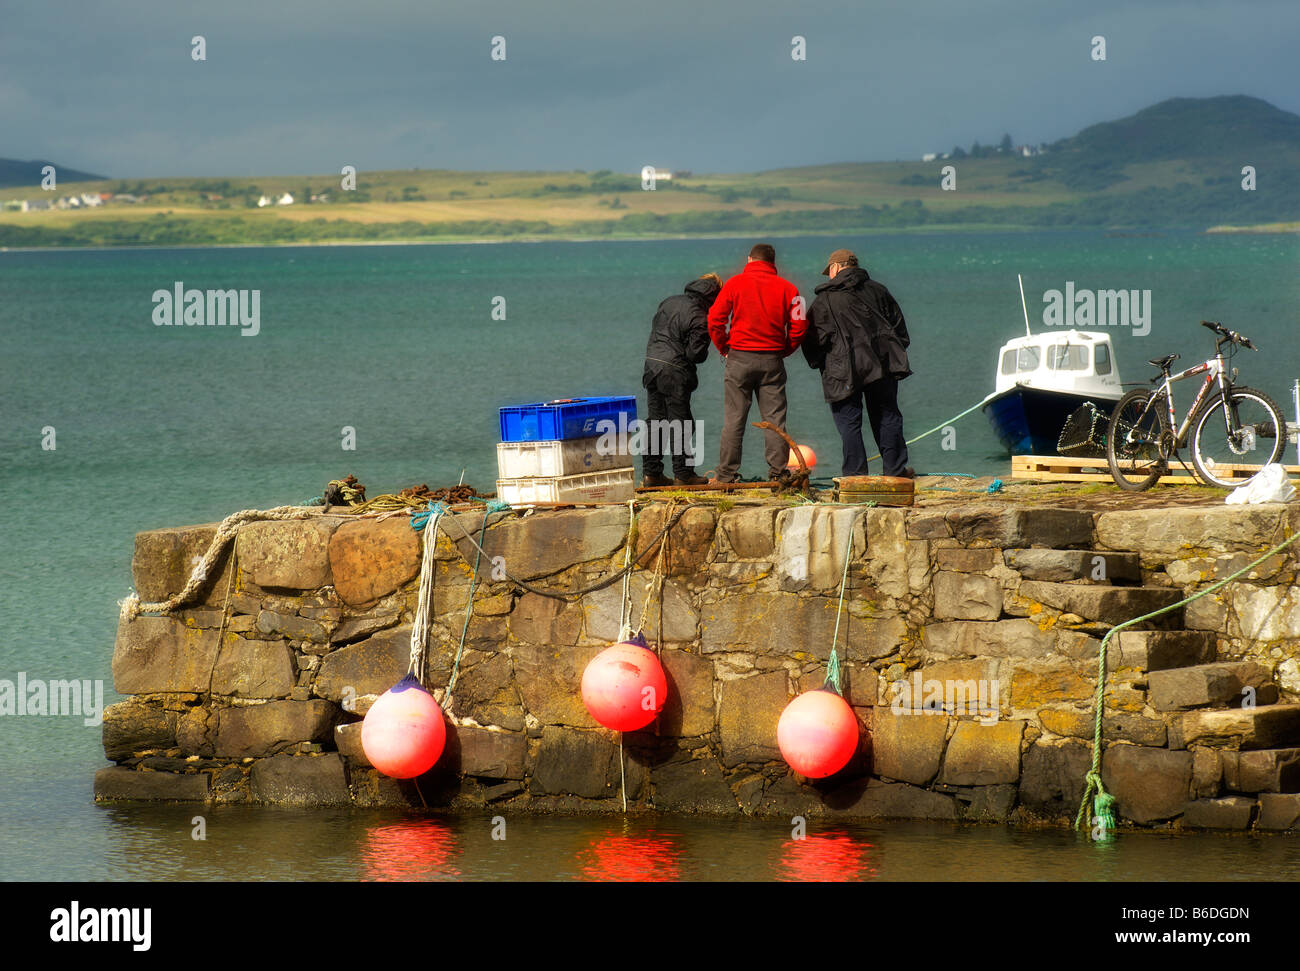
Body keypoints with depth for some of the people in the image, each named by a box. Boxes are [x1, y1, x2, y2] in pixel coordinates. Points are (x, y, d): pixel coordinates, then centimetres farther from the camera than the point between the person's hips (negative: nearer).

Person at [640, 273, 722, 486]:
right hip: (674, 372, -7)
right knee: (680, 423, 1)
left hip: (652, 364, 7)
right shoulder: (699, 318, -13)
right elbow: (696, 353, -13)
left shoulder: (670, 302, 11)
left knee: (656, 420, 12)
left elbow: (654, 328, 19)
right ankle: (683, 474, 5)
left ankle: (651, 473, 14)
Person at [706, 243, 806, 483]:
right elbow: (799, 325, -1)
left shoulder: (735, 283, 0)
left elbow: (715, 320, -4)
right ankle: (778, 472, 3)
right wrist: (784, 350, 11)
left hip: (740, 357, -1)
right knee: (775, 418, 5)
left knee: (734, 419, 2)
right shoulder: (786, 288, 4)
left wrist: (723, 347, 9)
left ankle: (726, 474, 2)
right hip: (773, 360, 1)